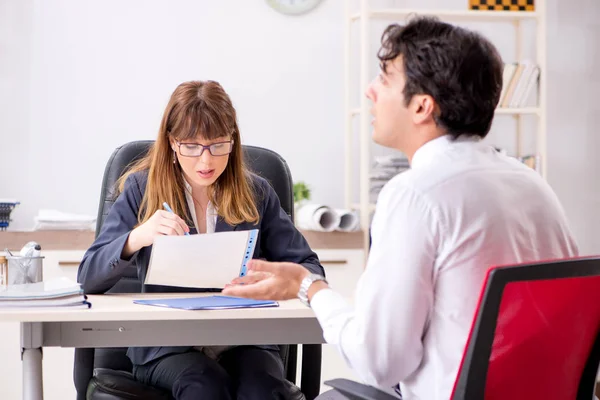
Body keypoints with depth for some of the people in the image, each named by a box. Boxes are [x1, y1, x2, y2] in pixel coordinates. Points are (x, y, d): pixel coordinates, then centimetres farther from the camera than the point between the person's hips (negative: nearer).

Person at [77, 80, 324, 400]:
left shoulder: (256, 193, 6)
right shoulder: (141, 189, 2)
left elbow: (311, 270, 5)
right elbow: (88, 279, -4)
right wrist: (137, 238, -25)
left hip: (244, 340, 1)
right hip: (166, 344, -1)